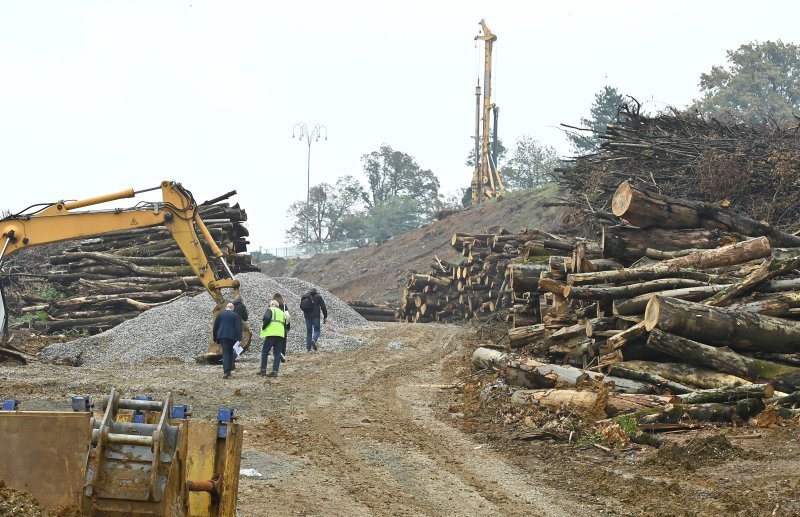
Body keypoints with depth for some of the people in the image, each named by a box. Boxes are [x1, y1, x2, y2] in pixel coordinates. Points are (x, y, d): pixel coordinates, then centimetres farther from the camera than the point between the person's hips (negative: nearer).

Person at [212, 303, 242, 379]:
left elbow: (215, 327, 10)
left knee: (225, 354, -5)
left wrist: (215, 339, 19)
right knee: (230, 354, 14)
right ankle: (228, 371, 18)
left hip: (222, 336, 0)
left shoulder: (220, 315, 7)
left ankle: (226, 372, -22)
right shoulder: (235, 315, 2)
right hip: (232, 337, 0)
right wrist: (239, 339, -7)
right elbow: (238, 328, -5)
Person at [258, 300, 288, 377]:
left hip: (271, 333, -6)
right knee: (277, 353, 6)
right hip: (281, 334, 6)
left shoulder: (270, 310, 4)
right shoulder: (281, 312, 25)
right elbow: (285, 324, 22)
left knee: (265, 351, 3)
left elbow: (267, 318, -15)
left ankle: (263, 369, 1)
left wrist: (263, 326, -2)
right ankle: (275, 371, -2)